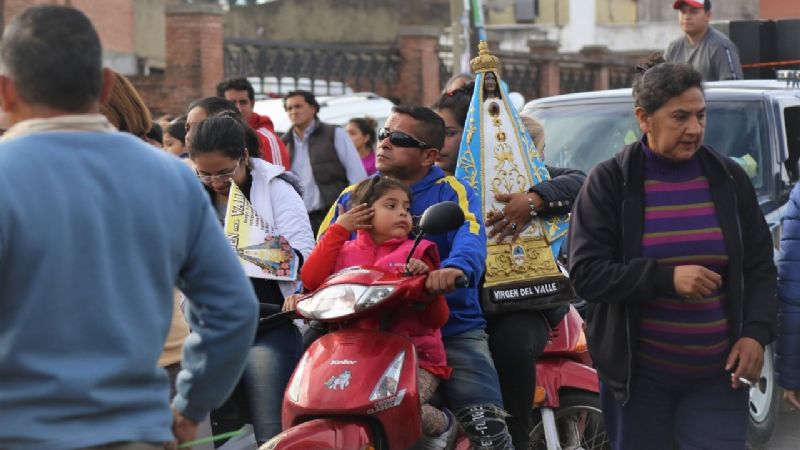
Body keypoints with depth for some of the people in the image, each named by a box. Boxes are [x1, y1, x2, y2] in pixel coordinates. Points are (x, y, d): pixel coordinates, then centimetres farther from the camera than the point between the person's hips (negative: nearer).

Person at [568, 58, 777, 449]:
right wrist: (667, 278, -22)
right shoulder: (610, 182, -4)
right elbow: (585, 274, -11)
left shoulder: (729, 179, 5)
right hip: (637, 375, -2)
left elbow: (759, 268, 9)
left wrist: (757, 332, -8)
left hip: (718, 375, 2)